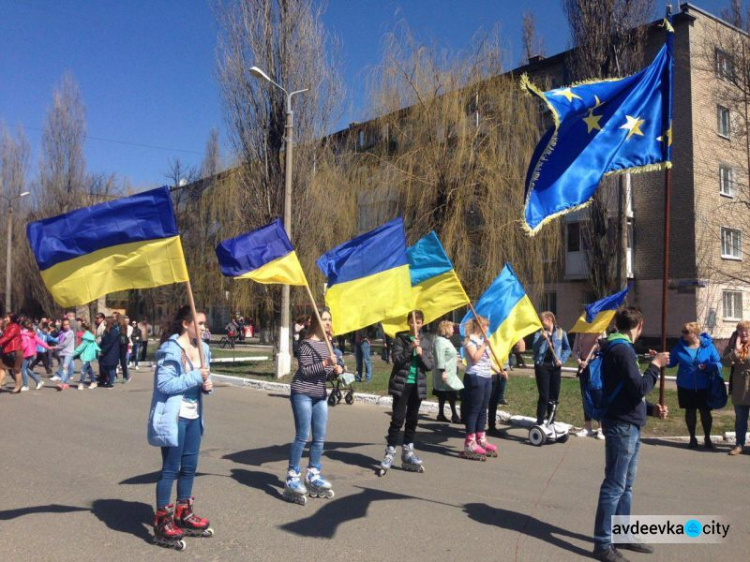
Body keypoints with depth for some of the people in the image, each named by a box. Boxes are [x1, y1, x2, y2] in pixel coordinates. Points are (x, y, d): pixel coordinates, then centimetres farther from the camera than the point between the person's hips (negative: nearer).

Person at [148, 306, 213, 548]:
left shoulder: (202, 348, 8)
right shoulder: (171, 349, -17)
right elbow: (164, 384, -23)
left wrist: (207, 384, -3)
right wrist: (195, 376, -25)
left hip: (193, 416, 8)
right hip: (173, 417, -8)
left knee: (189, 466, 16)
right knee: (170, 469, -1)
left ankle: (183, 516, 30)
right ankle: (162, 523, 11)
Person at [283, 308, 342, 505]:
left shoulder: (327, 343, 13)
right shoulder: (307, 344, -11)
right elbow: (305, 371, -17)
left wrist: (336, 369, -1)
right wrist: (325, 363, -27)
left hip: (320, 395, 8)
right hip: (302, 394, -8)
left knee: (320, 438, 9)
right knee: (302, 437, -7)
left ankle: (313, 475, 22)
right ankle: (292, 478, 2)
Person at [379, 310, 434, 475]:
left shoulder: (426, 342, 9)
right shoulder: (400, 339, -1)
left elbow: (430, 366, 5)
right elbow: (396, 360, -11)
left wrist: (421, 354, -13)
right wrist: (410, 348, -22)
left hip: (418, 385, 4)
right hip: (401, 384, -4)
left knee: (412, 419, 9)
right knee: (398, 419, -6)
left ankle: (407, 452, 19)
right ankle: (389, 453, 0)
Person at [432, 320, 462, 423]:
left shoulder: (445, 340, 19)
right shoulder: (440, 341, -15)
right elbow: (440, 357, -22)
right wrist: (442, 371, -25)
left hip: (450, 373, 11)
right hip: (446, 374, -11)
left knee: (443, 395, 12)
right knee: (452, 394, -9)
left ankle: (441, 415, 16)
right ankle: (454, 416, -5)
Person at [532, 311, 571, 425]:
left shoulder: (561, 333, 4)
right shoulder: (539, 333, 3)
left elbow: (567, 349, 9)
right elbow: (534, 348, -10)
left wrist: (562, 360, -5)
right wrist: (542, 338, -25)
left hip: (555, 366, 2)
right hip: (542, 365, -2)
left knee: (554, 395, 7)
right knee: (544, 395, -5)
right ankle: (540, 422, -2)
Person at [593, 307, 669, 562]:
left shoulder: (620, 348, 17)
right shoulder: (621, 350, -16)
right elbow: (639, 388, -23)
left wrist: (651, 408, 10)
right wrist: (655, 365, -10)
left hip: (629, 426, 10)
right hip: (621, 427, -10)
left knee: (625, 486, 17)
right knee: (614, 486, -5)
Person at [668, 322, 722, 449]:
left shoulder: (708, 346, -10)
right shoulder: (680, 346, -4)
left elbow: (718, 364, -9)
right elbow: (671, 361, 4)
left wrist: (707, 366, -29)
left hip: (704, 387, -2)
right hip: (685, 387, 2)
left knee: (705, 412, 10)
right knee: (690, 411, 12)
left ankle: (707, 438, 28)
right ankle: (692, 438, 27)